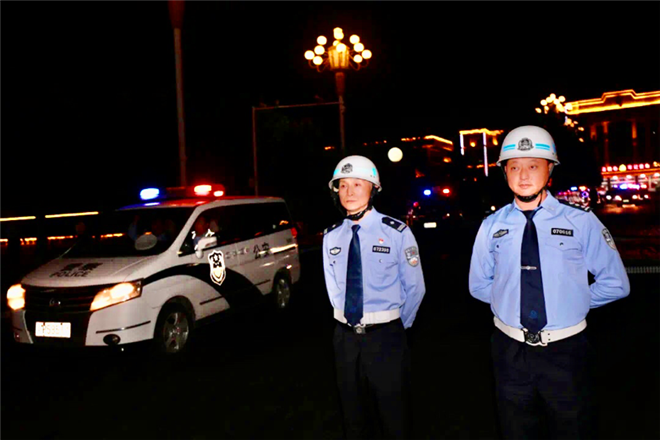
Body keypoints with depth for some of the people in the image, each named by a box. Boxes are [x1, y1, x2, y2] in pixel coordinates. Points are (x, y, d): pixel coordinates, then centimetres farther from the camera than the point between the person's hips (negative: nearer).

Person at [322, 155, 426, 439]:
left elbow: (414, 287, -3)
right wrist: (348, 319, 9)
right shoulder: (331, 237, 2)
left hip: (385, 337, -3)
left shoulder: (396, 232, -10)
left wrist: (396, 327, 4)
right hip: (345, 337, 4)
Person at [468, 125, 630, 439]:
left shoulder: (580, 221, -7)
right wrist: (512, 302, 0)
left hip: (565, 353, -1)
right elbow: (479, 285, 10)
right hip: (510, 351, 2)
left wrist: (574, 304, -2)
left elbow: (615, 283, 0)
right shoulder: (492, 226, -2)